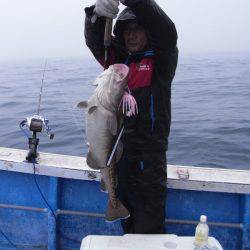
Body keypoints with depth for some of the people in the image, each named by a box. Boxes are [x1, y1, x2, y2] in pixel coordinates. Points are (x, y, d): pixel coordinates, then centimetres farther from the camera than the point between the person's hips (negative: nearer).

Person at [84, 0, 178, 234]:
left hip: (150, 151, -5)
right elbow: (94, 40, -5)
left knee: (149, 223, -1)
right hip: (117, 146, 5)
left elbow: (166, 32, -21)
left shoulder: (161, 59, -2)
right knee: (125, 212, 21)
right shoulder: (117, 57, 11)